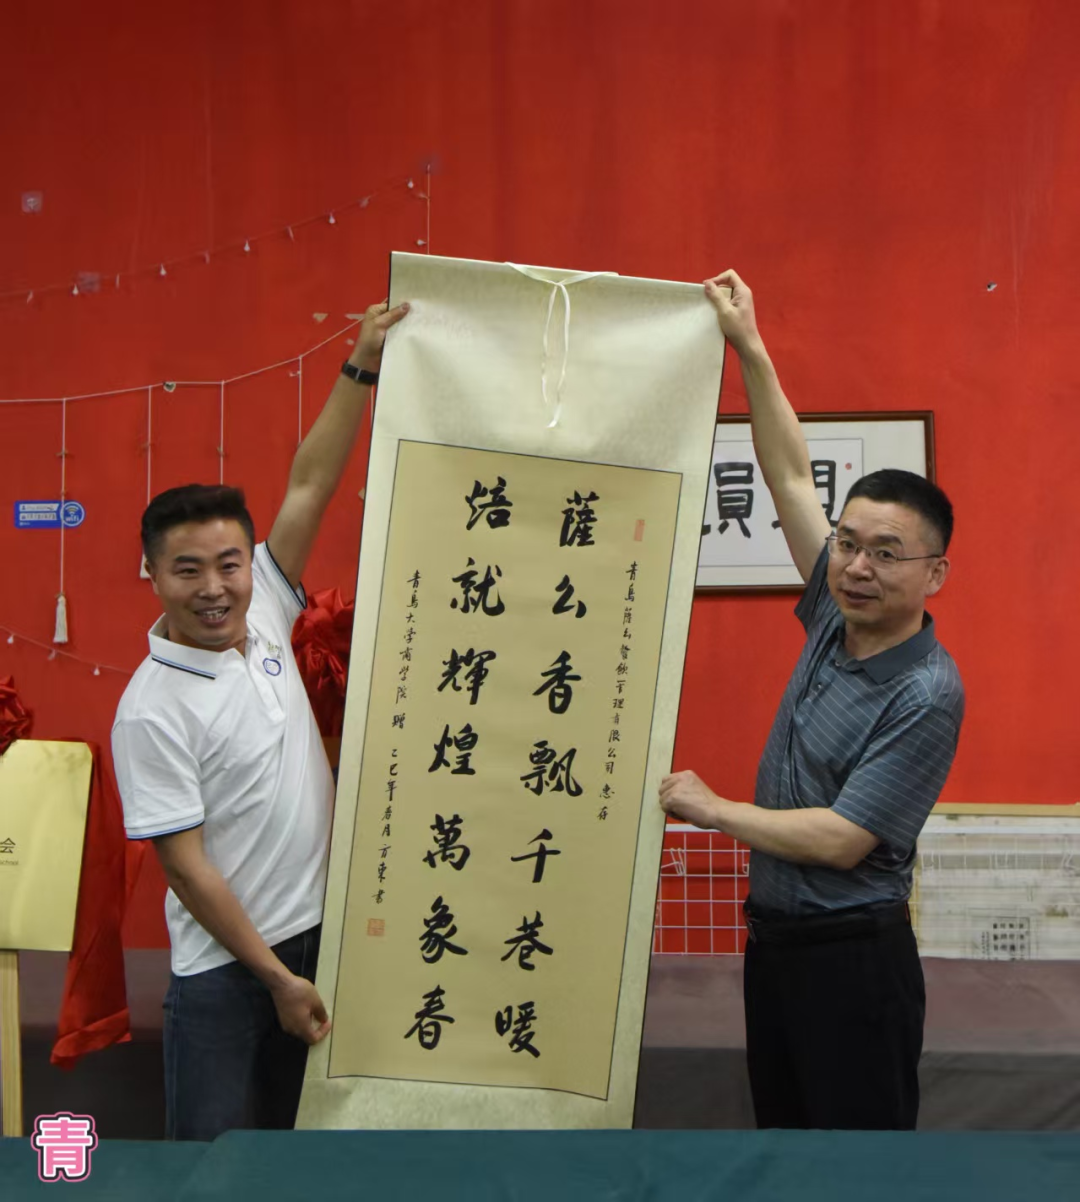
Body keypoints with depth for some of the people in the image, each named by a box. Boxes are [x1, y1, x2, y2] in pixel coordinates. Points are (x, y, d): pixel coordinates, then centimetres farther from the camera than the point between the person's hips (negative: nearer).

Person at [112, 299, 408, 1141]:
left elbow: (309, 487, -4)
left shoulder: (263, 619, -1)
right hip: (224, 968, -6)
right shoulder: (153, 710, -18)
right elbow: (186, 864, -16)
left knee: (296, 1139, 19)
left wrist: (361, 370, -10)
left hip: (322, 934, 6)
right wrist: (276, 976, -14)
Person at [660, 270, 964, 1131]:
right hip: (774, 938, 8)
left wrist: (711, 810, -12)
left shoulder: (927, 695, -19)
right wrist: (749, 348, 4)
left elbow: (840, 839, -23)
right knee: (784, 1126, 17)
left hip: (853, 959, -7)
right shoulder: (836, 619, 0)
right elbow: (792, 478, 4)